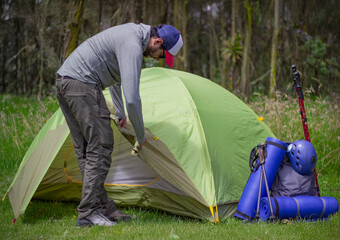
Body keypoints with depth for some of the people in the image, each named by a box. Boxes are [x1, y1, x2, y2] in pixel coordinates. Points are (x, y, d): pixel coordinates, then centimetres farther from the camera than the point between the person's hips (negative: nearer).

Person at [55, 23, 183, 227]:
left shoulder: (132, 33, 16)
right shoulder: (133, 46, -17)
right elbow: (132, 98, -21)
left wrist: (120, 114, 32)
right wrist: (141, 136, -7)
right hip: (81, 84, -11)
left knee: (86, 151, 10)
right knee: (100, 146, -9)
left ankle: (103, 207, 15)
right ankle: (88, 212, -8)